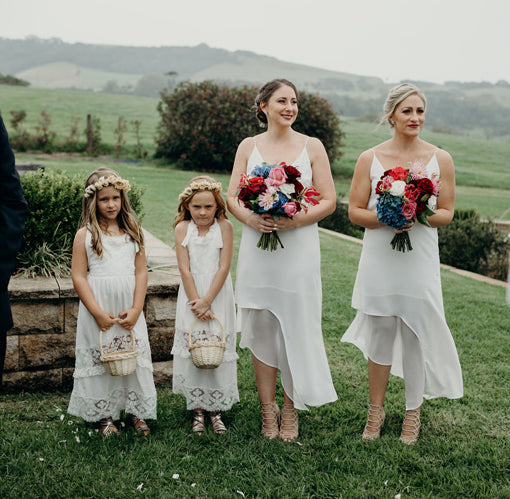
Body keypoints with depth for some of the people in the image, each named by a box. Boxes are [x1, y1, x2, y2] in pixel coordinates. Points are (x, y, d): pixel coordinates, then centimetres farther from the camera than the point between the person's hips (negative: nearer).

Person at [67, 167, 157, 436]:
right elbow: (78, 276, -7)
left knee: (134, 358, 7)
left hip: (129, 310, 3)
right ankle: (105, 416, 21)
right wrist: (98, 313, -13)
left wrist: (136, 309, -7)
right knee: (101, 360, 5)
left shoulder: (133, 232, 6)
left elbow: (141, 272, 4)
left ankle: (136, 412, 23)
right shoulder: (85, 235, -3)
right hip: (98, 310, -2)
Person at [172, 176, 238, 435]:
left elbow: (224, 268, -9)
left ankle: (216, 410, 16)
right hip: (192, 297, 1)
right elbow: (185, 269, -5)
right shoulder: (182, 228, -1)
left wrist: (207, 301, -14)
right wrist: (196, 302, -12)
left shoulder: (225, 227, -4)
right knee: (192, 352, 3)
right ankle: (197, 410, 16)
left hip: (218, 298, -1)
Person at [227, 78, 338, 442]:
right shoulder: (249, 146, 9)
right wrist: (250, 218, -13)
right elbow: (232, 197, 7)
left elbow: (329, 201, 1)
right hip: (257, 248, 2)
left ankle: (291, 411, 19)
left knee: (296, 329, 2)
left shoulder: (312, 146, 4)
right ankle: (268, 410, 20)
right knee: (261, 330, 6)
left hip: (298, 248, -1)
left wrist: (295, 219, -15)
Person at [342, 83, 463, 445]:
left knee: (416, 336, 5)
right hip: (379, 260, 0)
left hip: (419, 260, 0)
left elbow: (447, 213, 5)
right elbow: (355, 211, 3)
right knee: (380, 336, 8)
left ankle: (413, 414, 23)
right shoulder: (370, 158, 2)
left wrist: (418, 217, -16)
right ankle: (376, 411, 25)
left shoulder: (440, 159, 4)